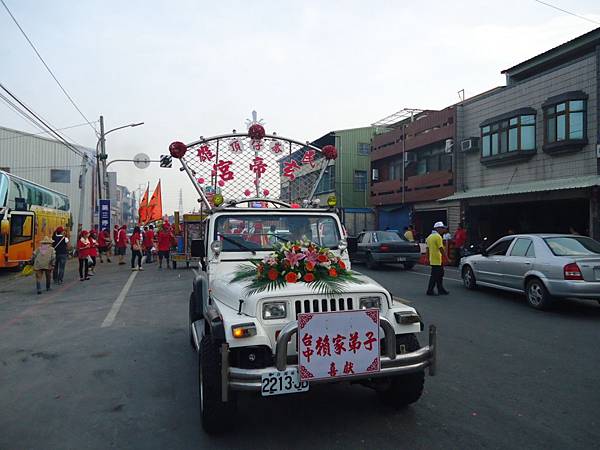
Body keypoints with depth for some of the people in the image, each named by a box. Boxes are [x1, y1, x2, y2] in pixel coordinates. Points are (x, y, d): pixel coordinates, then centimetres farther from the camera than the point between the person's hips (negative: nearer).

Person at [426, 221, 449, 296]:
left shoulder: (429, 236, 13)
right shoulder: (438, 237, -15)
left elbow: (428, 248, 16)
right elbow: (441, 249, -20)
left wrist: (428, 258, 20)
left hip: (432, 259, 9)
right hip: (437, 260, -9)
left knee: (440, 275, 16)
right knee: (434, 276, -3)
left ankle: (441, 290, 21)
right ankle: (430, 291, 3)